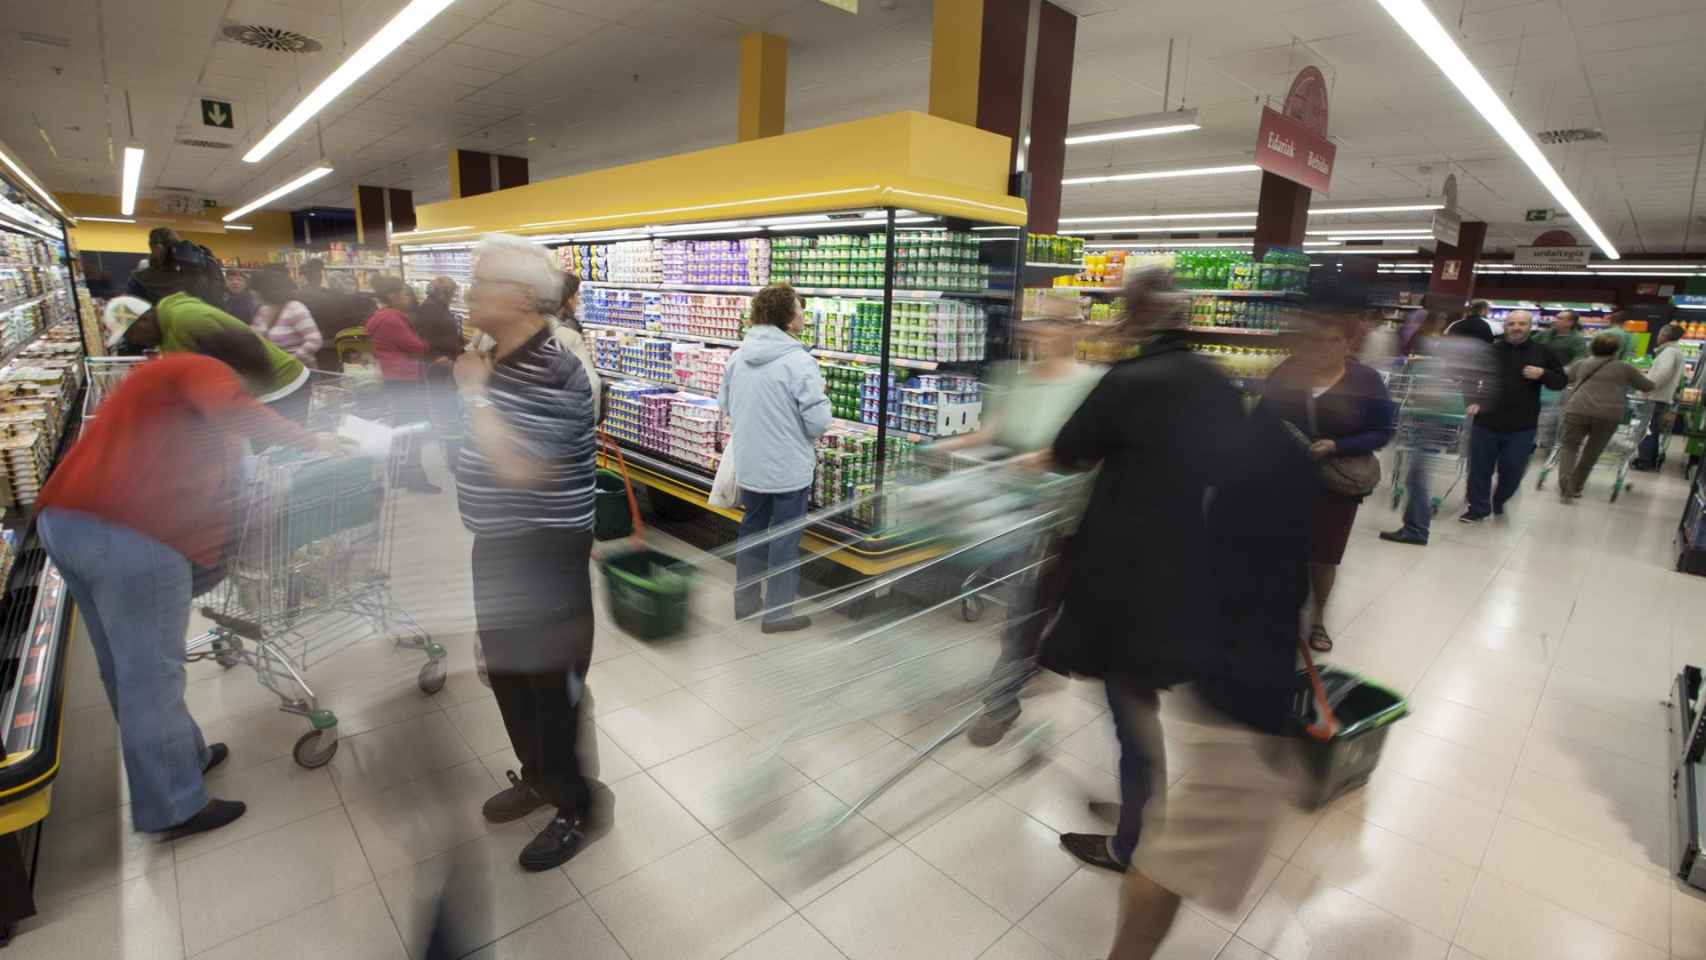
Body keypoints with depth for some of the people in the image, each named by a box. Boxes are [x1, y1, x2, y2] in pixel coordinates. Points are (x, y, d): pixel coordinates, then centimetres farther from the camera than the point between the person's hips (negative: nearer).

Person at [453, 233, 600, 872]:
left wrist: (475, 392, -22)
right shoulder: (498, 360, 8)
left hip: (545, 551, -10)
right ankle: (538, 775, 43)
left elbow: (519, 466, -31)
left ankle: (577, 806, 25)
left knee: (553, 678, 4)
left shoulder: (553, 372, -22)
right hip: (500, 544, 10)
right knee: (505, 666, 22)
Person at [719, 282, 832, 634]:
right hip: (788, 468, -6)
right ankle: (777, 613, 17)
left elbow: (724, 405, 11)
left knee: (752, 531, 21)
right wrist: (822, 400, 1)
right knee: (785, 540, 7)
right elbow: (818, 423, -19)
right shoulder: (799, 361, -20)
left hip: (748, 465, 6)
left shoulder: (738, 357, 0)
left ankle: (745, 601, 33)